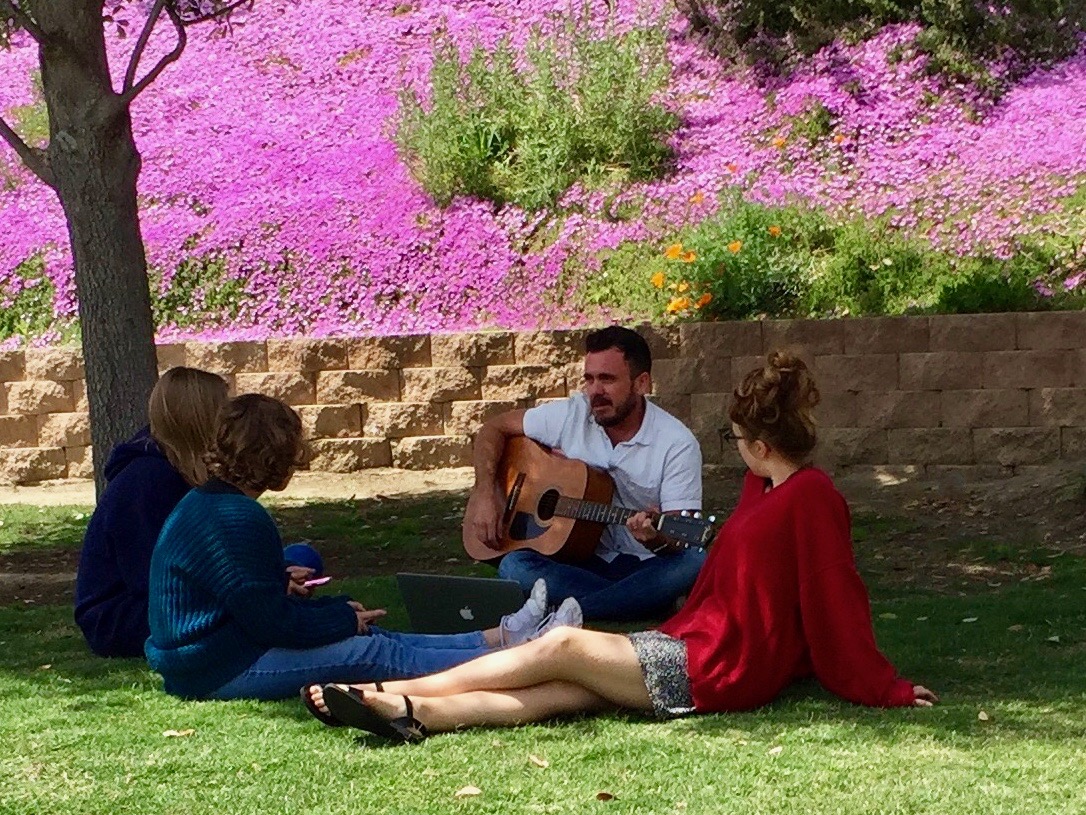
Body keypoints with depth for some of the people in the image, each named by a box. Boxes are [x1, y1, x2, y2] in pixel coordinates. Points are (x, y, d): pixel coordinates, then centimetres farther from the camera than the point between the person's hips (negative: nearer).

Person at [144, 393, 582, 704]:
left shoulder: (205, 503, 13)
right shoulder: (234, 518, -21)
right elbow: (271, 621, -22)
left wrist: (338, 612, 9)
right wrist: (344, 619, -6)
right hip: (217, 674, -11)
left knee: (372, 637, 9)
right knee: (371, 652, -11)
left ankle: (503, 638, 11)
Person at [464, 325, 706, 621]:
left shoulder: (677, 444, -9)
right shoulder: (572, 414, 0)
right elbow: (495, 428, 10)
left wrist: (656, 539, -37)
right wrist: (486, 494, -5)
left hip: (646, 568, -1)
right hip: (583, 562, 2)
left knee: (696, 564, -35)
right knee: (514, 566, -28)